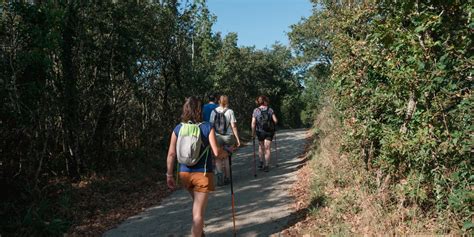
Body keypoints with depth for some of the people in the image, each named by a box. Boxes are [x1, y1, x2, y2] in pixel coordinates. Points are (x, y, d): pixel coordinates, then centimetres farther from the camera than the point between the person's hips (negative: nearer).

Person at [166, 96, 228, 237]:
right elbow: (216, 152, -14)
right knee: (199, 211, 4)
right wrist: (226, 153, 7)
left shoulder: (178, 129, -1)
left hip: (184, 173, 4)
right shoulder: (207, 127, -9)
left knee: (197, 204, 29)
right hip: (202, 174, -4)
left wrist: (169, 175, 6)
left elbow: (171, 154, -2)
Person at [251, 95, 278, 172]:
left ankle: (261, 162, 22)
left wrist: (253, 133, -5)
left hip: (260, 132, 0)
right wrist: (272, 125, 11)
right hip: (269, 132, 0)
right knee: (267, 148, 7)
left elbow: (253, 123, -12)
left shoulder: (256, 110, -7)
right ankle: (266, 166, 6)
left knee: (261, 146, 21)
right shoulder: (270, 110, -5)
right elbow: (275, 120, -10)